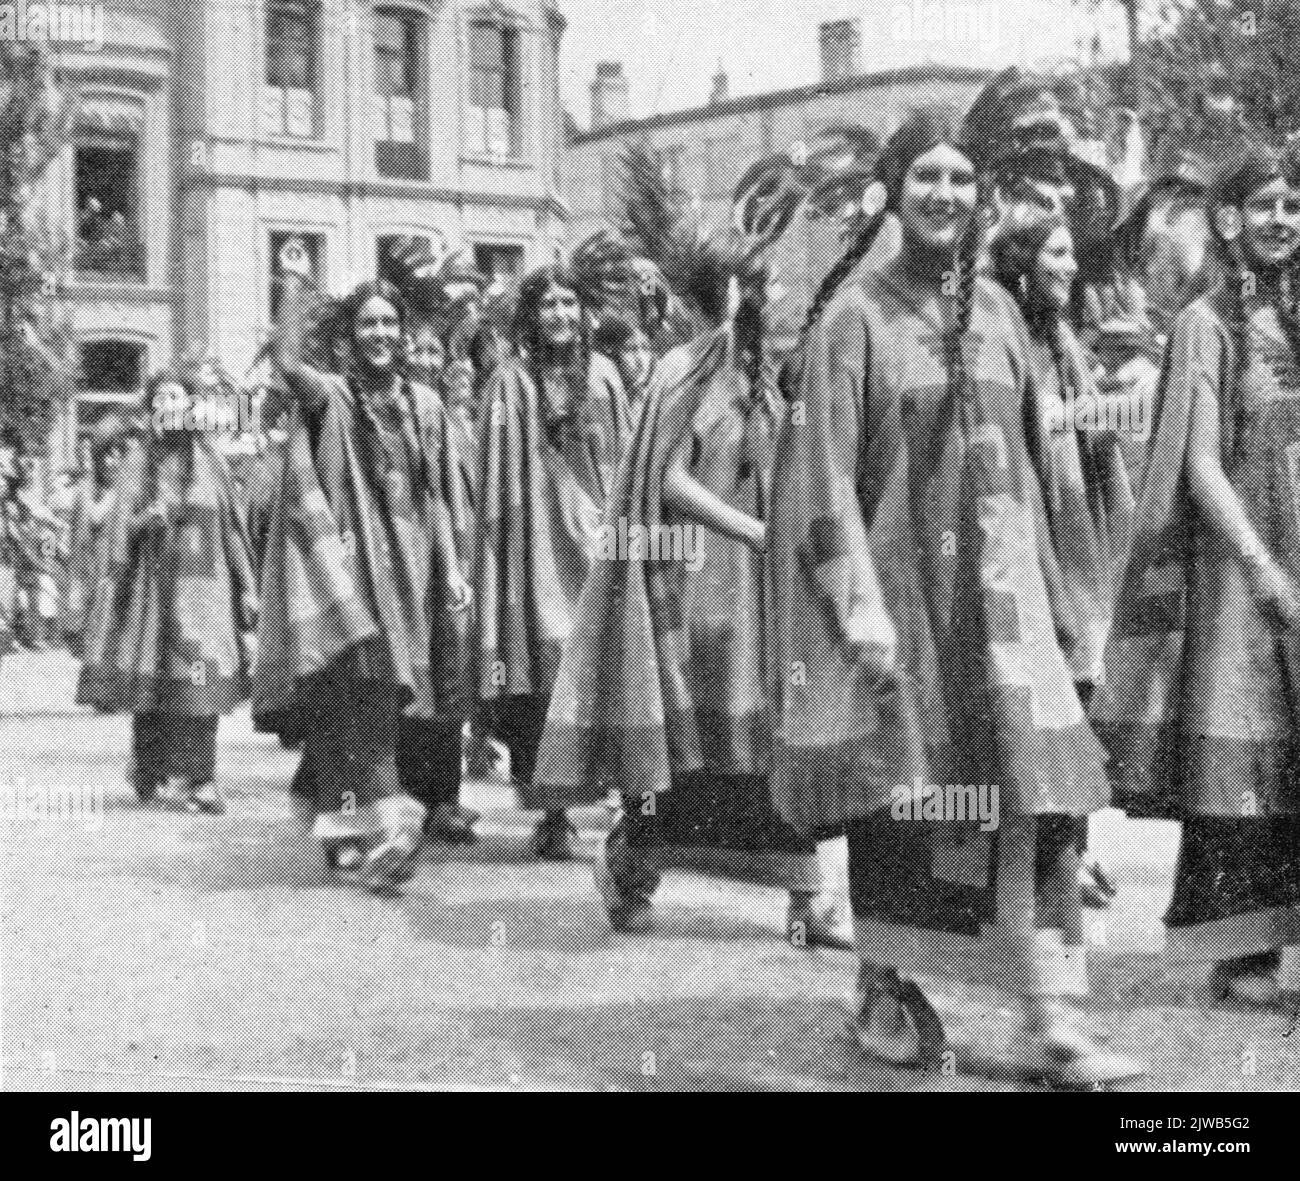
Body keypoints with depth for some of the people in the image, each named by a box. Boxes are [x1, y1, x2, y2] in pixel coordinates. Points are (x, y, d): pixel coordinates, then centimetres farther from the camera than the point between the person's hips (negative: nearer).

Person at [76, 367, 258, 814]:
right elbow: (119, 522, 3)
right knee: (148, 676, -1)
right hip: (152, 581, 0)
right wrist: (144, 520, -20)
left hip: (203, 583, 0)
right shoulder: (139, 461, 9)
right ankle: (148, 770, 13)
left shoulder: (212, 463, 11)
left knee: (199, 678, -11)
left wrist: (246, 590, 9)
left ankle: (195, 779, -11)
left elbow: (232, 529, 12)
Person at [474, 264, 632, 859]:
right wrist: (505, 536, -7)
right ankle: (553, 813, 1)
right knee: (545, 668, -5)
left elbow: (625, 461, 14)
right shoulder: (511, 380, 2)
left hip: (598, 534, 3)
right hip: (540, 537, -2)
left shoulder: (602, 374, 11)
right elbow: (499, 476, 1)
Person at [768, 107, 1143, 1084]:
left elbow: (1017, 458, 15)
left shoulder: (997, 309, 10)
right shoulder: (855, 314, -5)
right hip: (897, 575, -4)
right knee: (897, 790, 5)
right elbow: (826, 471, -10)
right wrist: (859, 603, -17)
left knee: (1032, 792, -5)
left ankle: (1048, 1019, -3)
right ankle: (886, 989, 22)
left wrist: (1050, 593, 14)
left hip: (996, 579, 4)